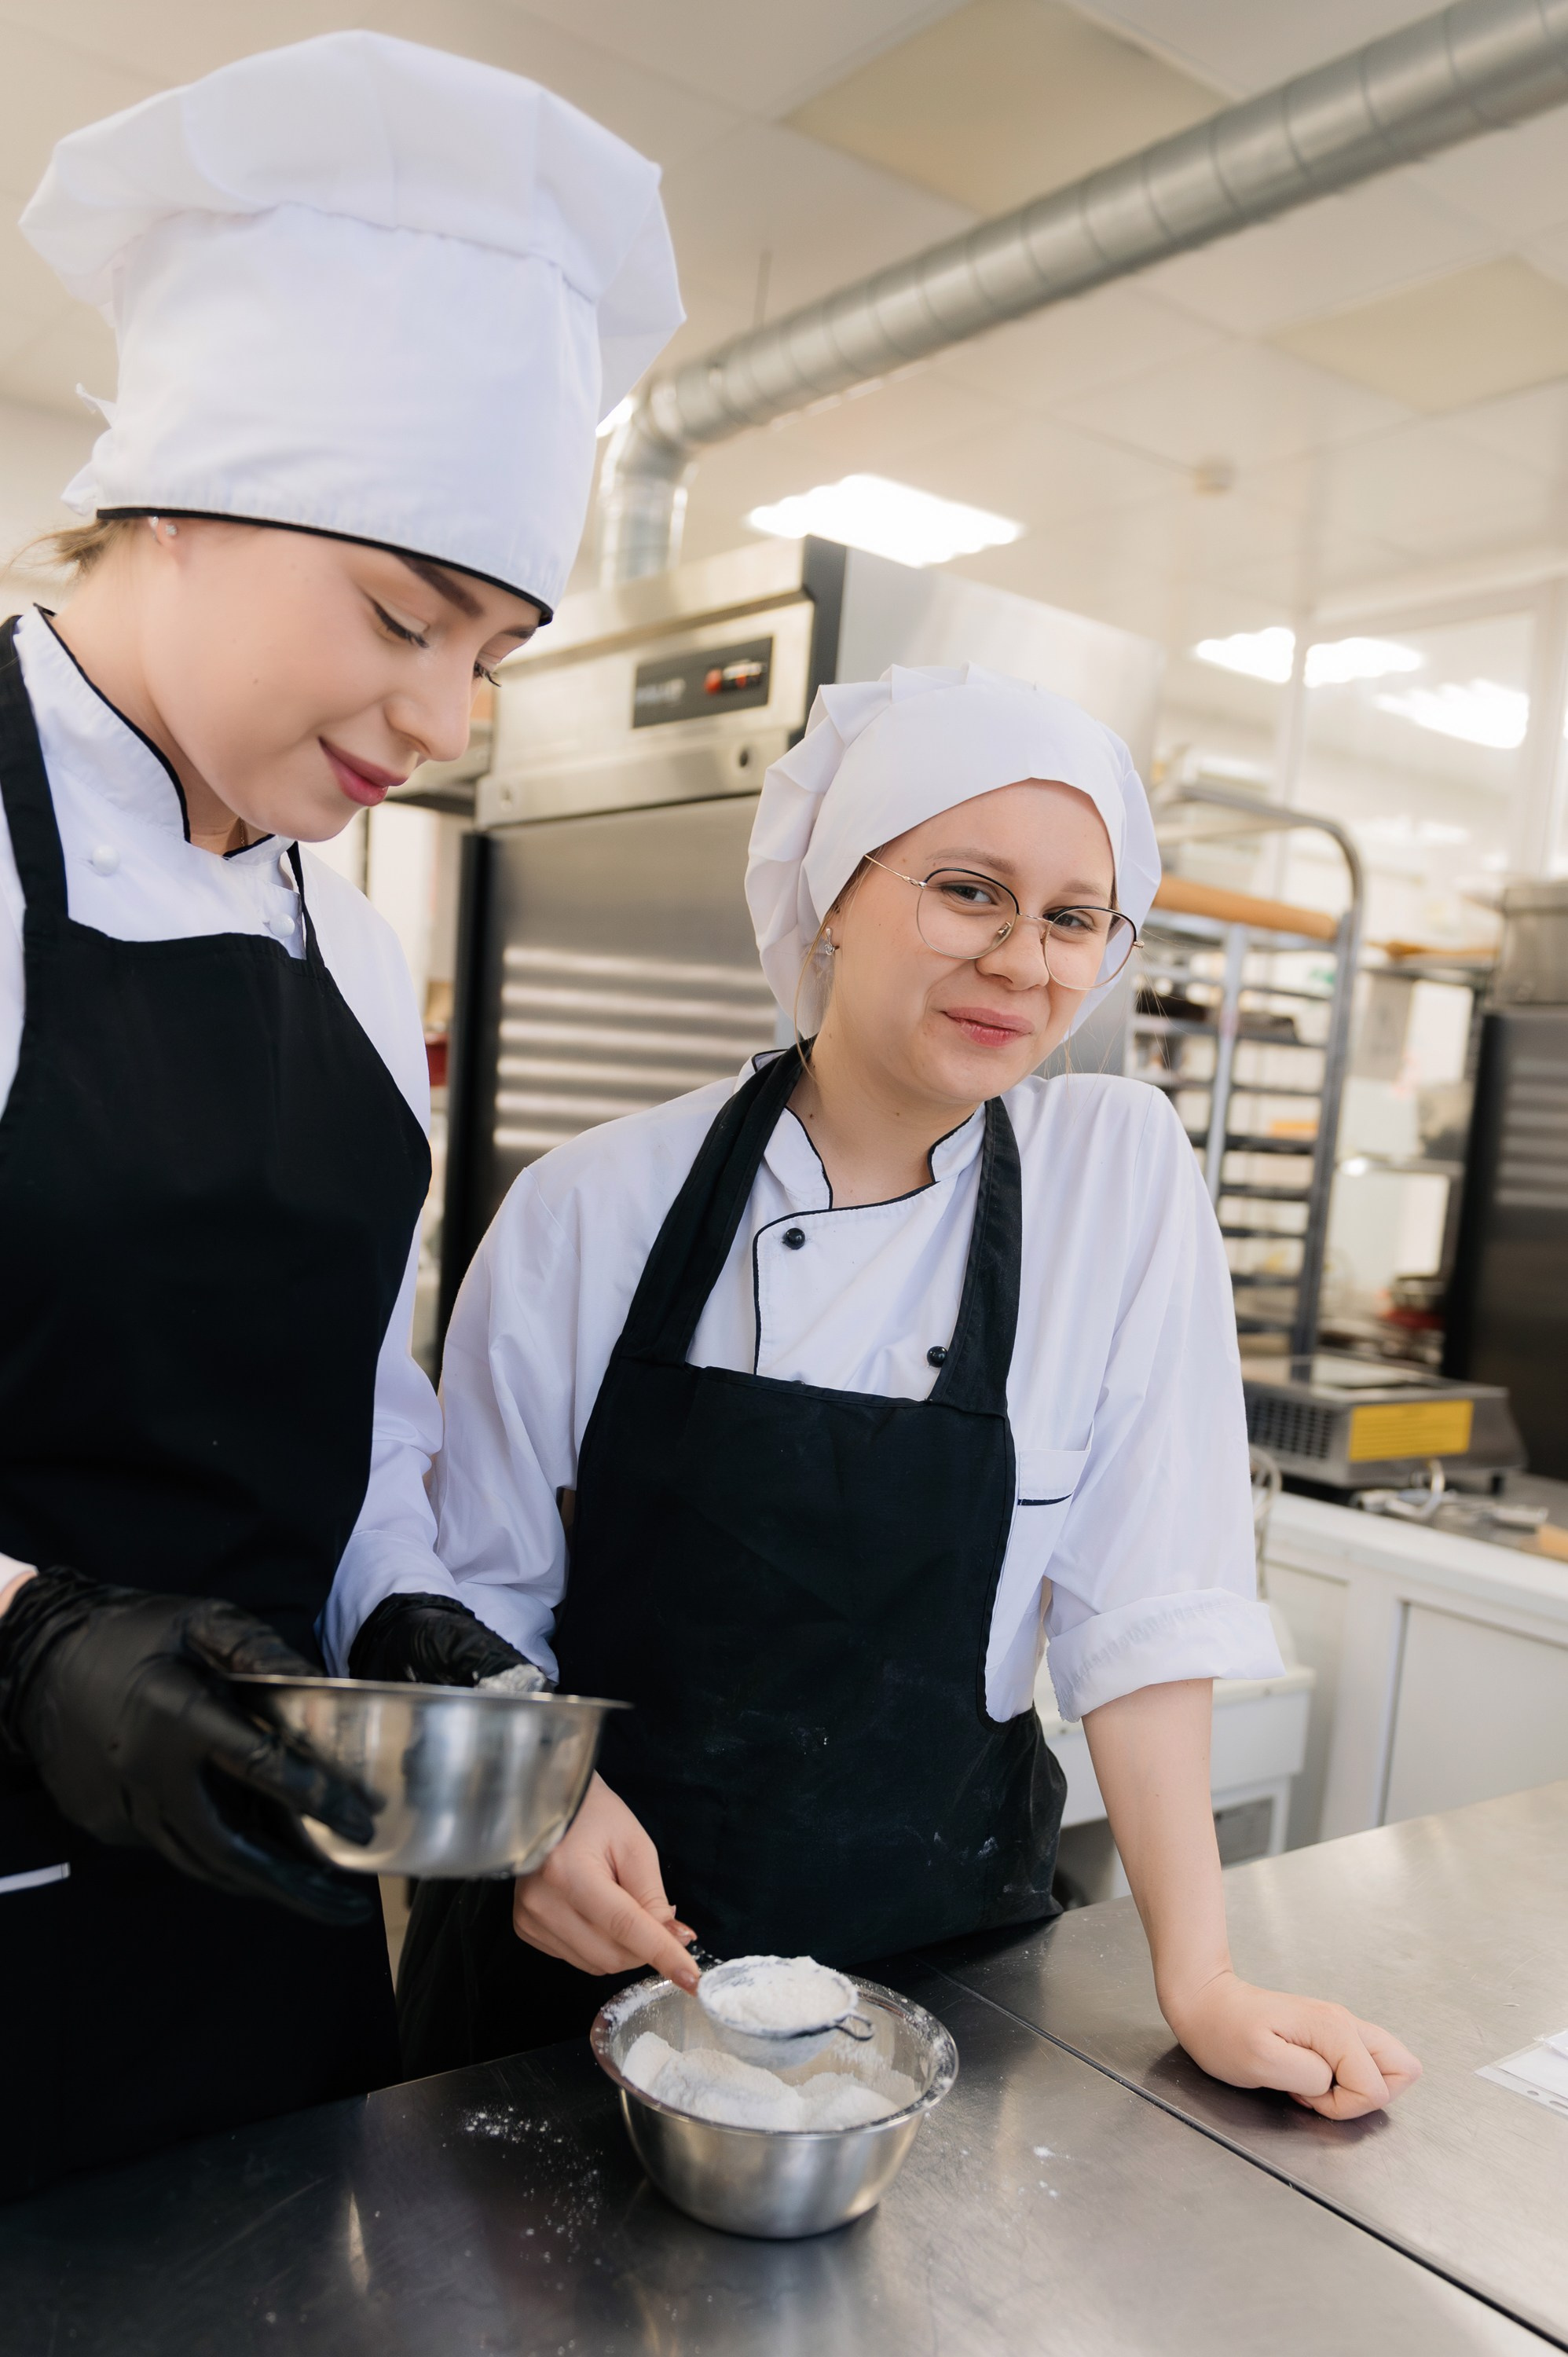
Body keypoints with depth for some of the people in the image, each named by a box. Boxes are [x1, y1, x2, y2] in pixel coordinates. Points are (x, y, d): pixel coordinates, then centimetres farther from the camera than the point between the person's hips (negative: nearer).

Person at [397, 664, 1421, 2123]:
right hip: (580, 1949, 0)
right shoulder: (594, 1203, -12)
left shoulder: (1122, 1172, -10)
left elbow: (1143, 1601, -9)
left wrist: (1200, 1981, -10)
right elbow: (483, 1588, -3)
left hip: (926, 1957, 1)